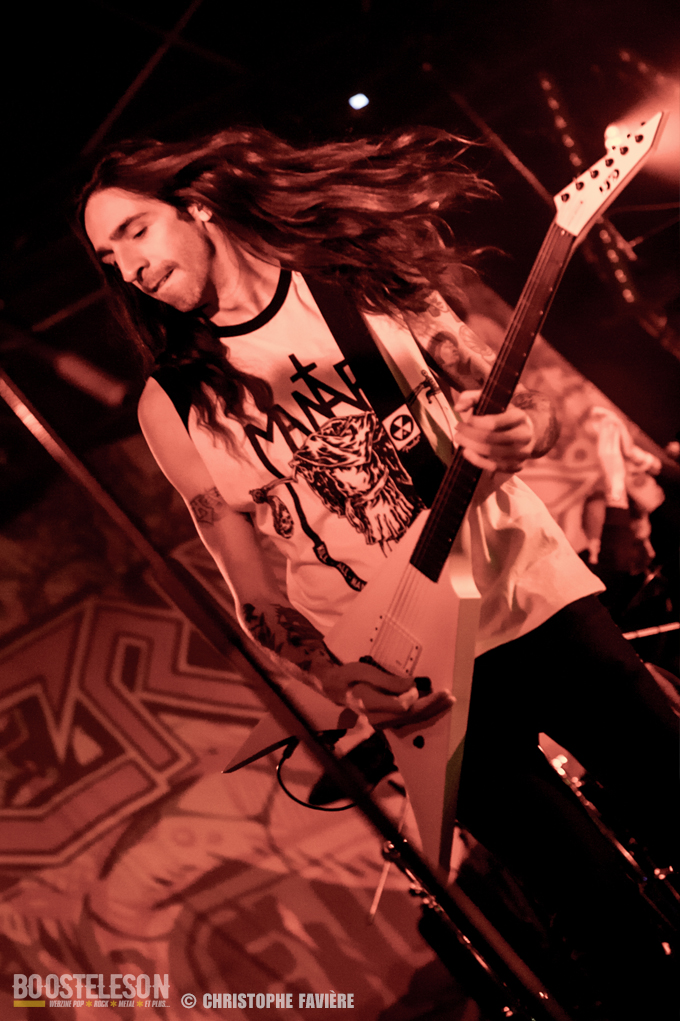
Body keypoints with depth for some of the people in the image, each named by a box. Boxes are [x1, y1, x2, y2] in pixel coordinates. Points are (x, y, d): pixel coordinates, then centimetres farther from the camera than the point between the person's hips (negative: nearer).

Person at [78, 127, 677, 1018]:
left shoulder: (352, 269, 0)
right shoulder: (174, 405, -1)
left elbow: (500, 394, 3)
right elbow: (255, 591, 1)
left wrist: (523, 428, -19)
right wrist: (343, 685, -13)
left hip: (538, 592, 2)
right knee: (608, 922, 2)